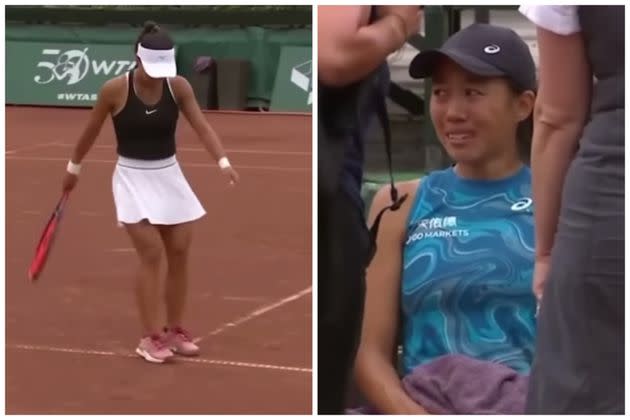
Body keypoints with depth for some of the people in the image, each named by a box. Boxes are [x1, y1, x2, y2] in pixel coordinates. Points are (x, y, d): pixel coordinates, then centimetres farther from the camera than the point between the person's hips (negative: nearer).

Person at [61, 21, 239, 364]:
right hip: (133, 178, -4)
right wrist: (73, 168, 9)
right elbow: (91, 132, -2)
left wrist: (223, 161, -33)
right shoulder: (115, 90, -16)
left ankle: (174, 331, 19)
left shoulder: (178, 86, -9)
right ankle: (150, 338, -4)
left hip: (169, 175, 4)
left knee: (179, 253, 5)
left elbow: (202, 127, -17)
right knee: (151, 254, -12)